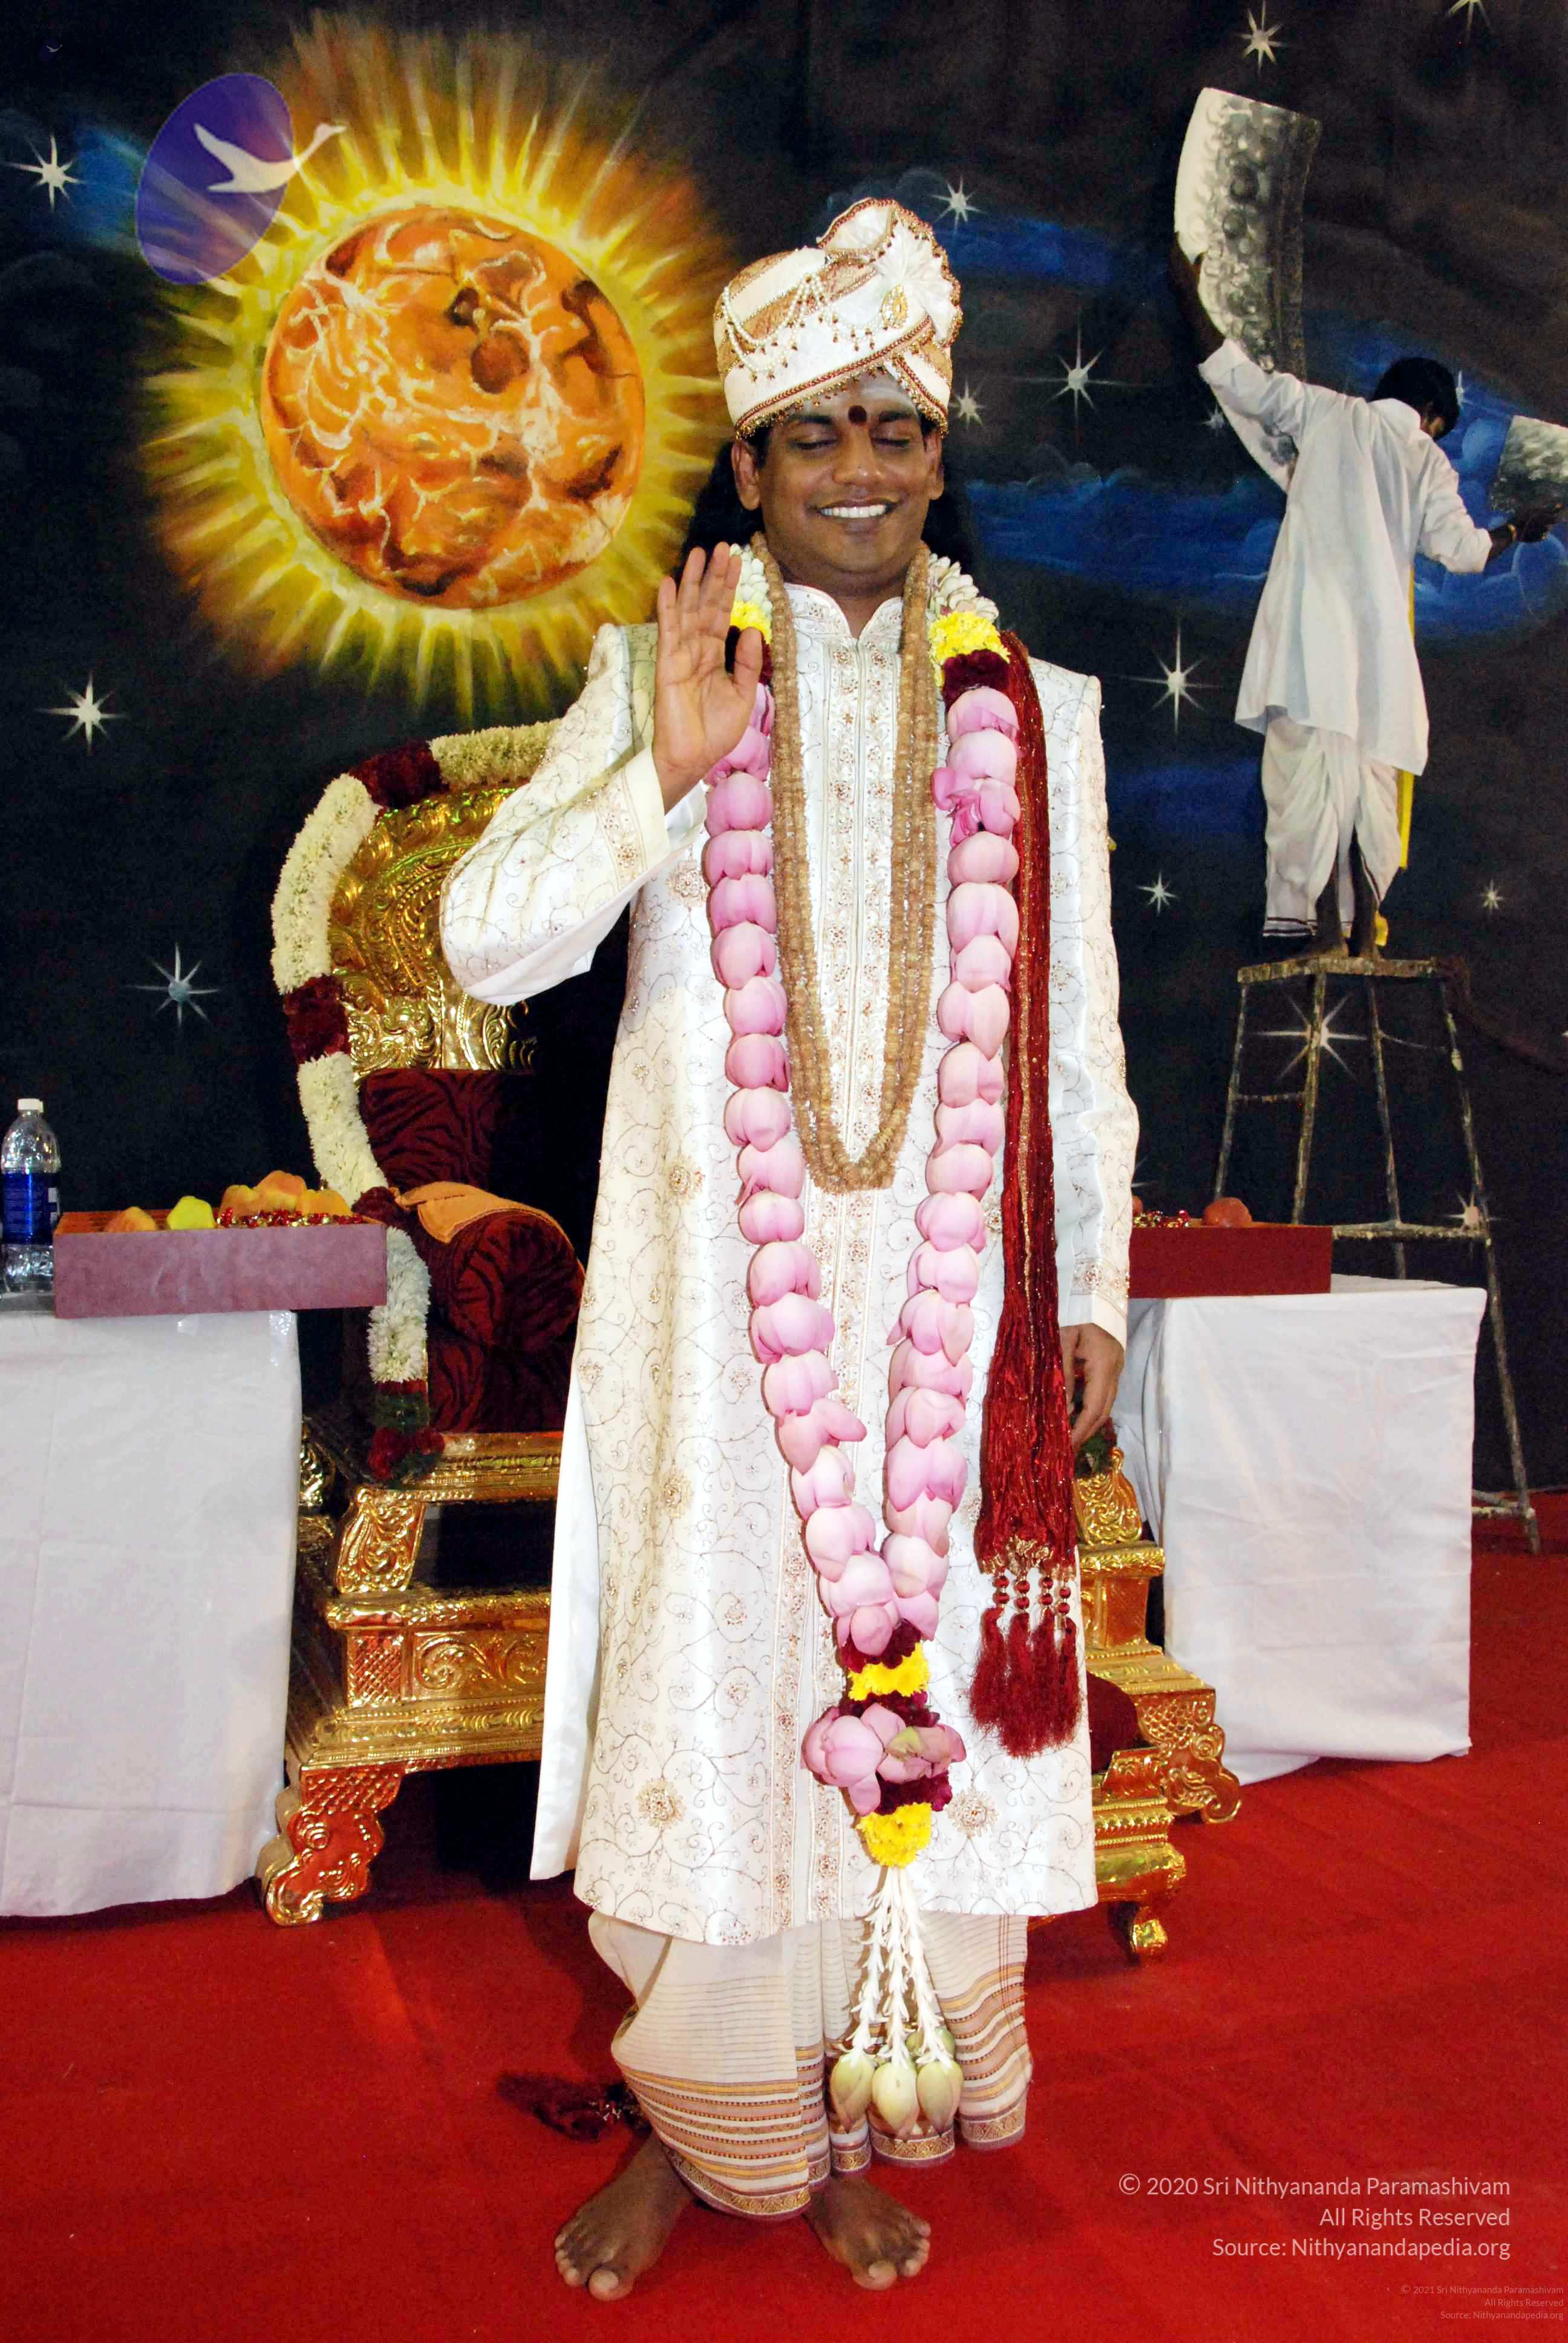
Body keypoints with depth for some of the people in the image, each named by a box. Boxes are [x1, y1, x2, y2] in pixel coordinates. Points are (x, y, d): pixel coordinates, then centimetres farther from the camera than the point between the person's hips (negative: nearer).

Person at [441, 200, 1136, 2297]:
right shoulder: (654, 674, 5)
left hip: (946, 1285, 2)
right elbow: (488, 942, -4)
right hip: (719, 1283, -1)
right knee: (707, 1671, 4)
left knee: (920, 1679, 6)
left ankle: (849, 2121, 27)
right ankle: (696, 2119, 26)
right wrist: (664, 773, -17)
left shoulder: (1034, 707, 9)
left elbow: (1079, 1026, 9)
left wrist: (1093, 1285, 6)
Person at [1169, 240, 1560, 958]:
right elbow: (1461, 547, 15)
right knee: (1371, 776, 6)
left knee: (1310, 766, -11)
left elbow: (1241, 381, 8)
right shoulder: (1429, 461, 16)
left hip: (1312, 623, -2)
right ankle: (1364, 934, 4)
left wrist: (1190, 298, 17)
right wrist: (1516, 529, 36)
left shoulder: (1326, 411, 12)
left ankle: (1321, 928, -21)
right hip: (1380, 636, 2)